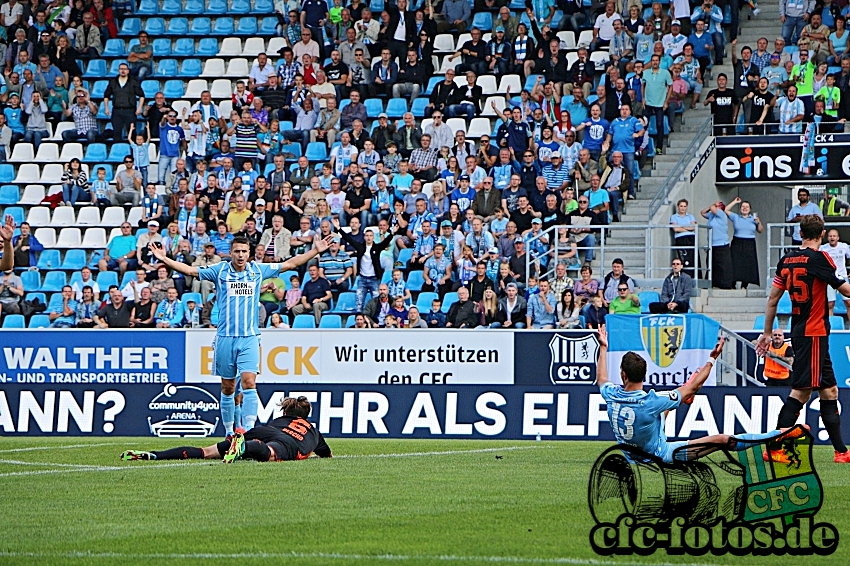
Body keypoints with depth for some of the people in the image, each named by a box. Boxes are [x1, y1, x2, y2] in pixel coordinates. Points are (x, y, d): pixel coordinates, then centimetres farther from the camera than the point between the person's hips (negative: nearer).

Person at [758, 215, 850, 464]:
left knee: (829, 391, 12)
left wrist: (767, 333, 21)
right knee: (801, 391, -10)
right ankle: (774, 449, -13)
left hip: (799, 331, 8)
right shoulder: (818, 258, -12)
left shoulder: (787, 259, 9)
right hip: (814, 333, -8)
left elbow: (773, 298, 13)